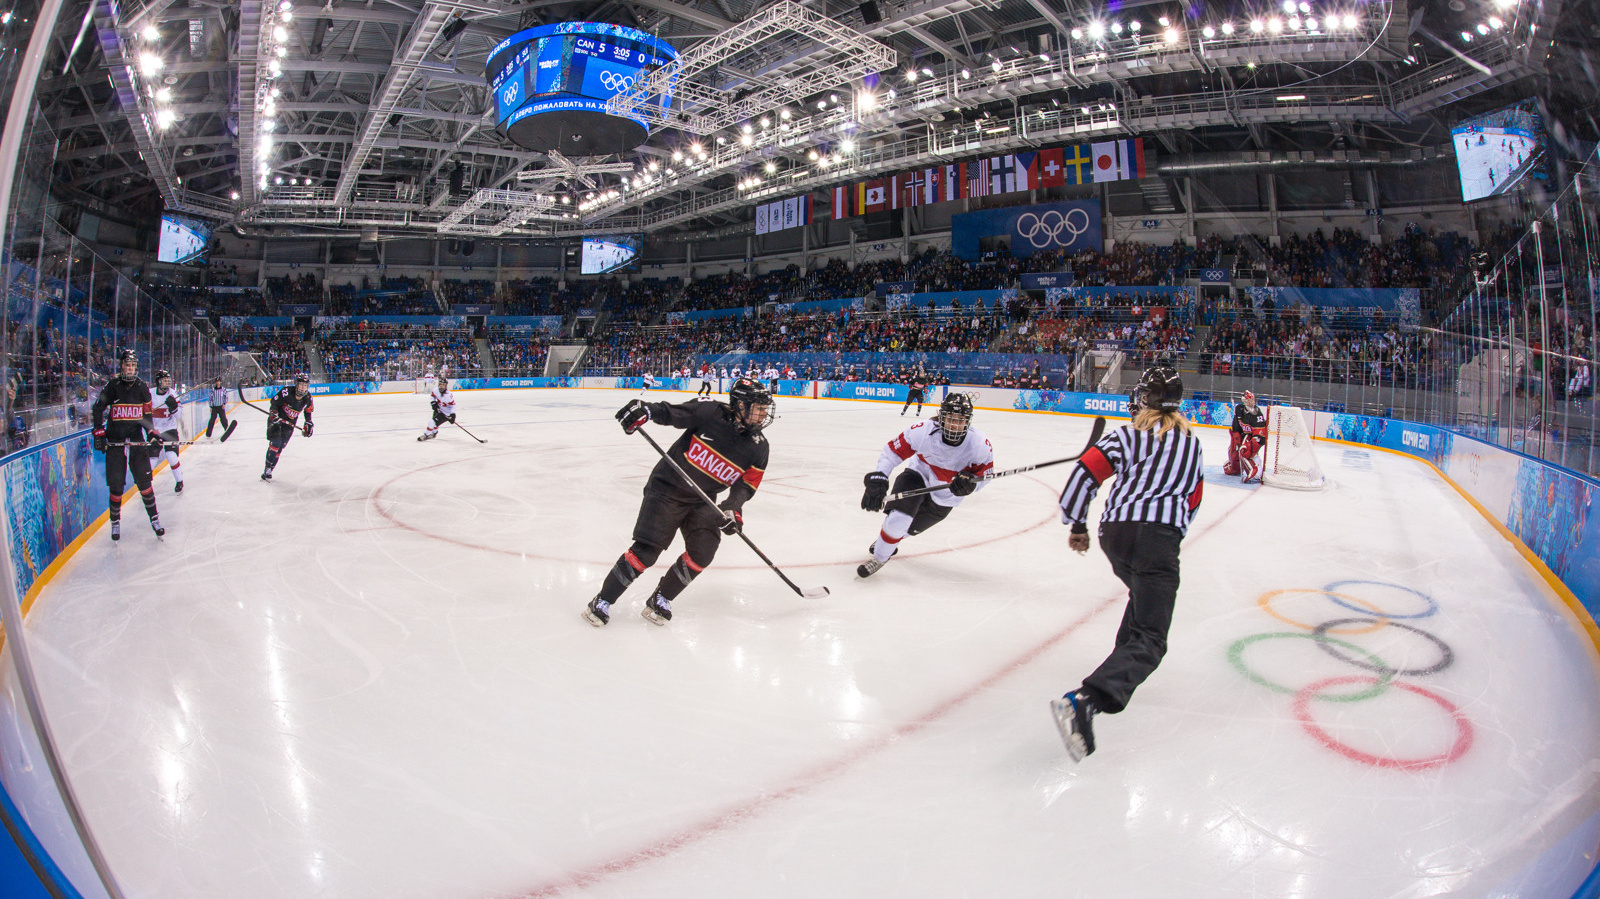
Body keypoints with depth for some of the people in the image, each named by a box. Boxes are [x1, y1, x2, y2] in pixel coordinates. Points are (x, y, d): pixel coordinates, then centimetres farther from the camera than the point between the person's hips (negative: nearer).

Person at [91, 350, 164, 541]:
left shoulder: (142, 387, 7)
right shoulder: (111, 386, -1)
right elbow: (98, 409, 3)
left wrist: (152, 433, 2)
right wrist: (99, 432, -5)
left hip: (137, 441, 1)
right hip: (114, 442, -1)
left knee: (144, 481, -2)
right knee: (116, 485, 1)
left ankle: (154, 519, 6)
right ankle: (115, 522, 15)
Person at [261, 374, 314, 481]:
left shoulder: (308, 399, -6)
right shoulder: (287, 392, -21)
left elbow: (308, 411, 11)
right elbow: (274, 402, -12)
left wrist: (308, 424, 8)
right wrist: (273, 412, -27)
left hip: (290, 423, 4)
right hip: (276, 420, -4)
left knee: (280, 446, 1)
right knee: (275, 443, -15)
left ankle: (270, 469, 8)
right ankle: (267, 469, -11)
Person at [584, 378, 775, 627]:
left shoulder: (759, 447, -2)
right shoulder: (710, 412, -14)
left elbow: (746, 485, -2)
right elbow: (670, 412, -12)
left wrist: (733, 508, -18)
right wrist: (643, 410, -30)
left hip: (703, 502, 5)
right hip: (668, 488, -5)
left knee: (702, 552, -12)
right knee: (647, 550, -11)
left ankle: (660, 600, 9)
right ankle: (603, 601, 5)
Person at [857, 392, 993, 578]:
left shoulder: (979, 444, -25)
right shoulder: (923, 430, -29)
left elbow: (985, 473, -10)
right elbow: (892, 450, -21)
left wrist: (970, 482, -33)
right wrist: (878, 478, -32)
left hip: (945, 498, 2)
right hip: (918, 475, -1)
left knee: (909, 527, 10)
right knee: (898, 518, -22)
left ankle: (891, 541, 47)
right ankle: (880, 557, 7)